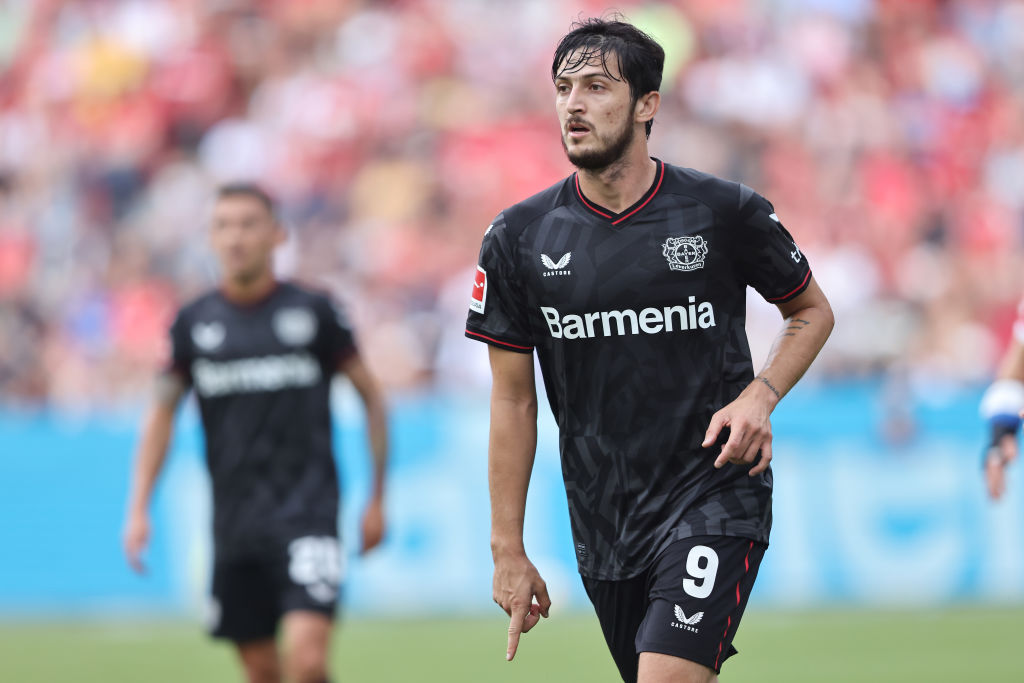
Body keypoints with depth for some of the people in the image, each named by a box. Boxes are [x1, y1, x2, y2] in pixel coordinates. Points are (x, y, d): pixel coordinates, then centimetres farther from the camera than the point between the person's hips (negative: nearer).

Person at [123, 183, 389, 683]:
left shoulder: (313, 312, -2)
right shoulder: (195, 322, 5)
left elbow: (370, 395, 8)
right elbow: (162, 412, 15)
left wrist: (377, 498, 7)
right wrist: (139, 508, 6)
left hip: (307, 508, -3)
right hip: (234, 520, 3)